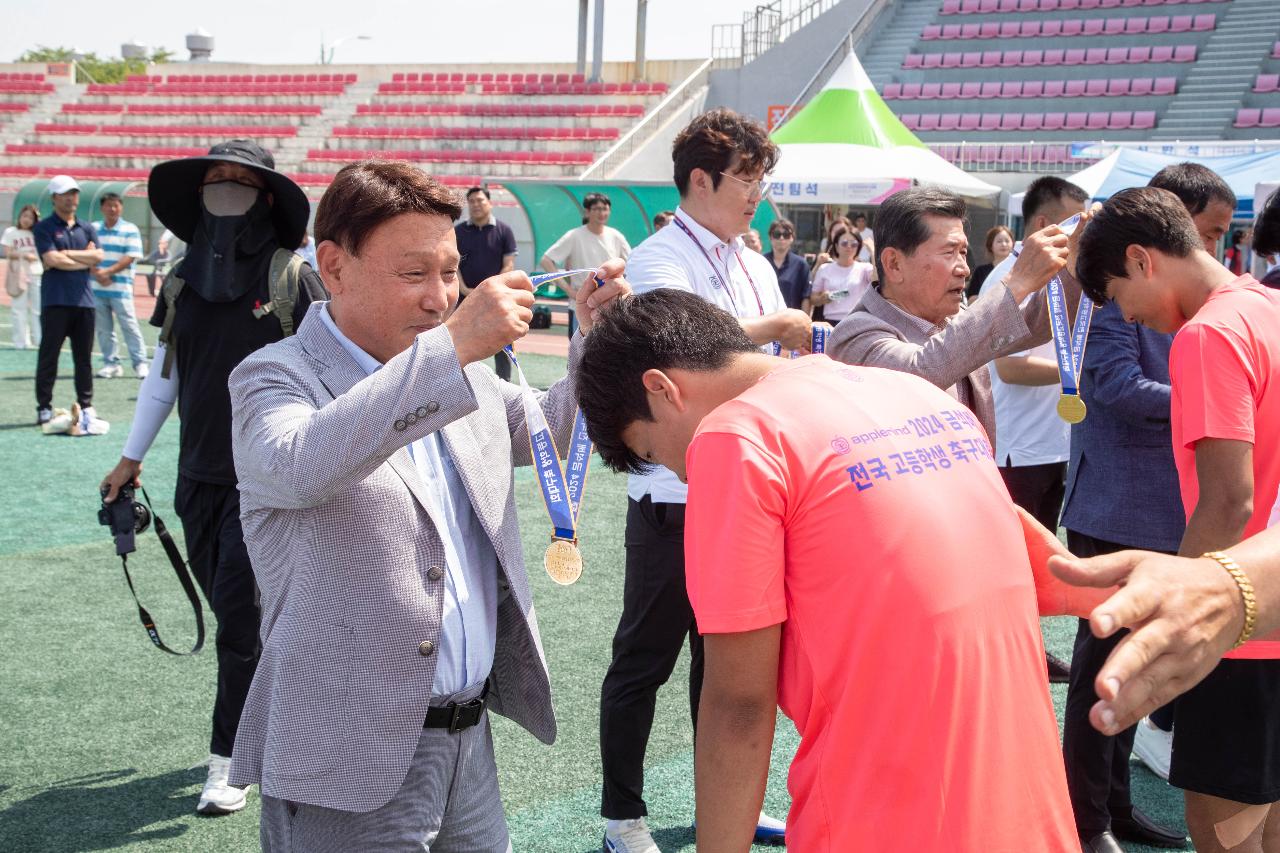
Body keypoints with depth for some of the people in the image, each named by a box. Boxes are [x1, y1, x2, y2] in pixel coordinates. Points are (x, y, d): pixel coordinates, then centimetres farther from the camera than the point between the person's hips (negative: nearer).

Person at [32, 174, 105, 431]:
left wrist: (68, 254, -6)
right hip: (55, 301, -4)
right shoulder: (44, 228, 2)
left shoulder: (87, 229, 16)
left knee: (84, 357, 7)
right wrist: (85, 261, -3)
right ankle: (44, 408, 4)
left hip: (84, 301, 4)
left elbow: (97, 256, 1)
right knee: (48, 357, -1)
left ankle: (86, 407, 12)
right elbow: (52, 260, -12)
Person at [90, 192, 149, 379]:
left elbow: (130, 257, -8)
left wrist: (108, 272, -15)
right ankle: (111, 364, 12)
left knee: (129, 326, -5)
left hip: (121, 288, -4)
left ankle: (140, 363, -1)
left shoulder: (130, 230, 0)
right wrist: (96, 273, -11)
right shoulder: (92, 229, 10)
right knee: (103, 328, 6)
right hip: (96, 288, 4)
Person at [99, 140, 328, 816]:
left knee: (238, 613, -6)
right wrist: (131, 458, 16)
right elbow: (164, 372, 15)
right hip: (198, 475, 5)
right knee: (231, 611, 11)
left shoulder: (292, 278, -8)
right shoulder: (183, 280, 7)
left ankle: (228, 761, 6)